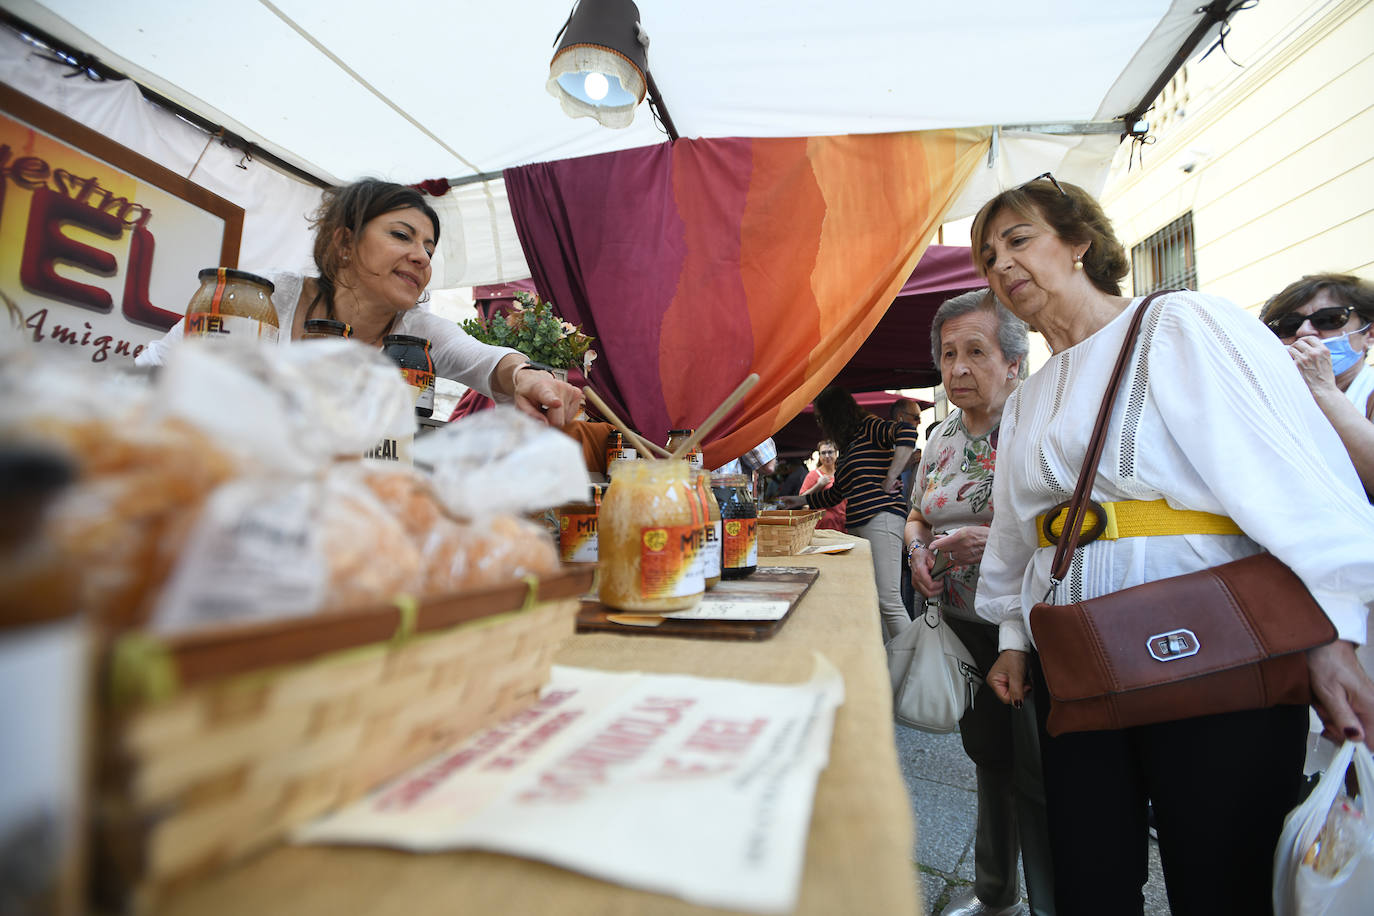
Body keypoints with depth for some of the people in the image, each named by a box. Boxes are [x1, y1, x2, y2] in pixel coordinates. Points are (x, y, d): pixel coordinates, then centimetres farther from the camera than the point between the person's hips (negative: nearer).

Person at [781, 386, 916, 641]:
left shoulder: (870, 428, 0)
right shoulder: (847, 447, 25)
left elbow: (907, 433, -20)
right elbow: (836, 493, 34)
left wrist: (890, 479, -17)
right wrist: (801, 500, 39)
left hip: (882, 517, -9)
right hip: (857, 525, 9)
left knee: (888, 601, -13)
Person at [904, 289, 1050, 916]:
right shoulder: (941, 437, 6)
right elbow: (917, 516, 16)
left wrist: (999, 540, -28)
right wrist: (918, 547, -5)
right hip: (963, 628, 6)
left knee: (1038, 777, 4)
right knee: (989, 759, 21)